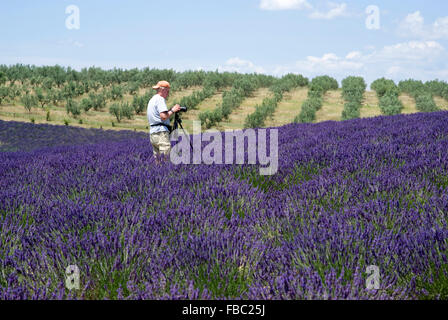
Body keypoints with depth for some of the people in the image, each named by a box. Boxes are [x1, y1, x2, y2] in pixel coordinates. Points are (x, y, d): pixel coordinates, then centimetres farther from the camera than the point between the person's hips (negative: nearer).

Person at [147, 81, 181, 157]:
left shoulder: (152, 100, 22)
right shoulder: (160, 99, -7)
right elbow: (164, 116, -18)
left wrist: (170, 111, 16)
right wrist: (172, 110, -5)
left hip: (152, 133, 10)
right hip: (161, 133, -10)